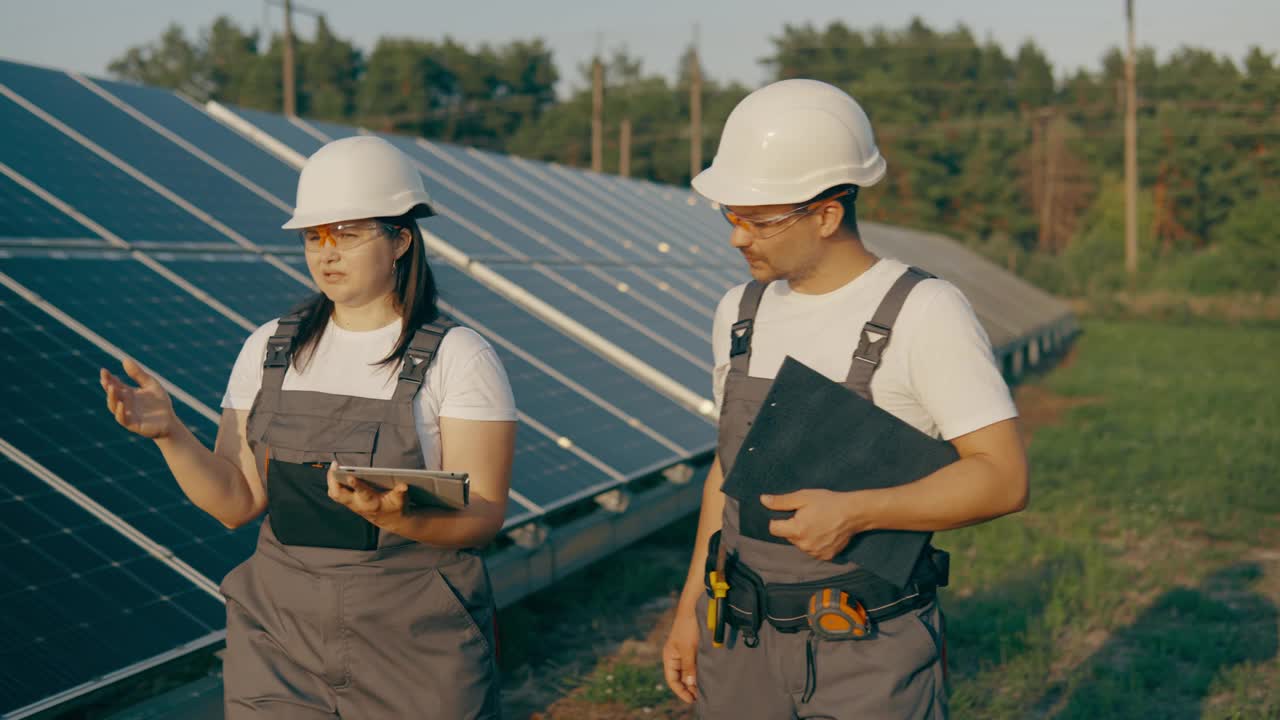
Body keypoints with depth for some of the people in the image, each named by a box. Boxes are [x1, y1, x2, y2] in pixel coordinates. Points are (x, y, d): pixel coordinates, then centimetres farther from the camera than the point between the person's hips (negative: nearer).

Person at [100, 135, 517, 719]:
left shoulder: (457, 358, -8)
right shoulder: (269, 349, 4)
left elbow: (482, 515, -12)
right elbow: (237, 502, 2)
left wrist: (397, 517, -31)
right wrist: (169, 433, -14)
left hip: (417, 645, -3)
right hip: (281, 635, 3)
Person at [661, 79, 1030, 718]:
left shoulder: (925, 313, -13)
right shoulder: (741, 313, 6)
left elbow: (1002, 478, -16)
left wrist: (855, 512, -25)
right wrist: (691, 610, 14)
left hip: (870, 654, -5)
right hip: (742, 642, 5)